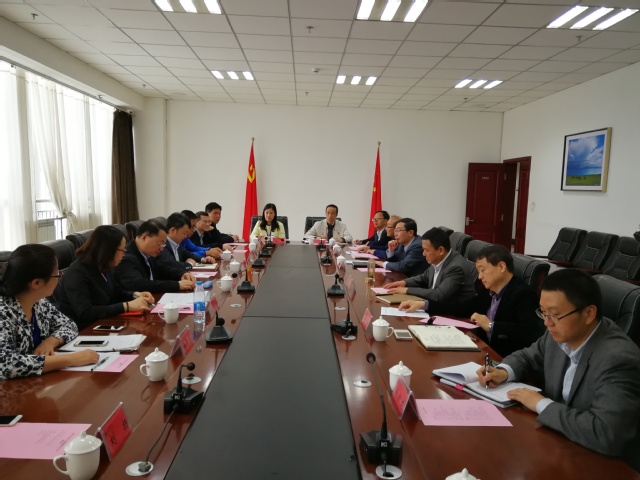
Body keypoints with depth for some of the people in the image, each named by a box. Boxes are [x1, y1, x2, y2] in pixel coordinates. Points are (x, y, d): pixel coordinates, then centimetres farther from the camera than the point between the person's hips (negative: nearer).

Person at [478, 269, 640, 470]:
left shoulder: (618, 359, -28)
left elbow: (606, 434, -37)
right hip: (560, 442, 6)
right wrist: (503, 372, -8)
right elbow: (528, 356, 13)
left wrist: (542, 405, -25)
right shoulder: (560, 335, -6)